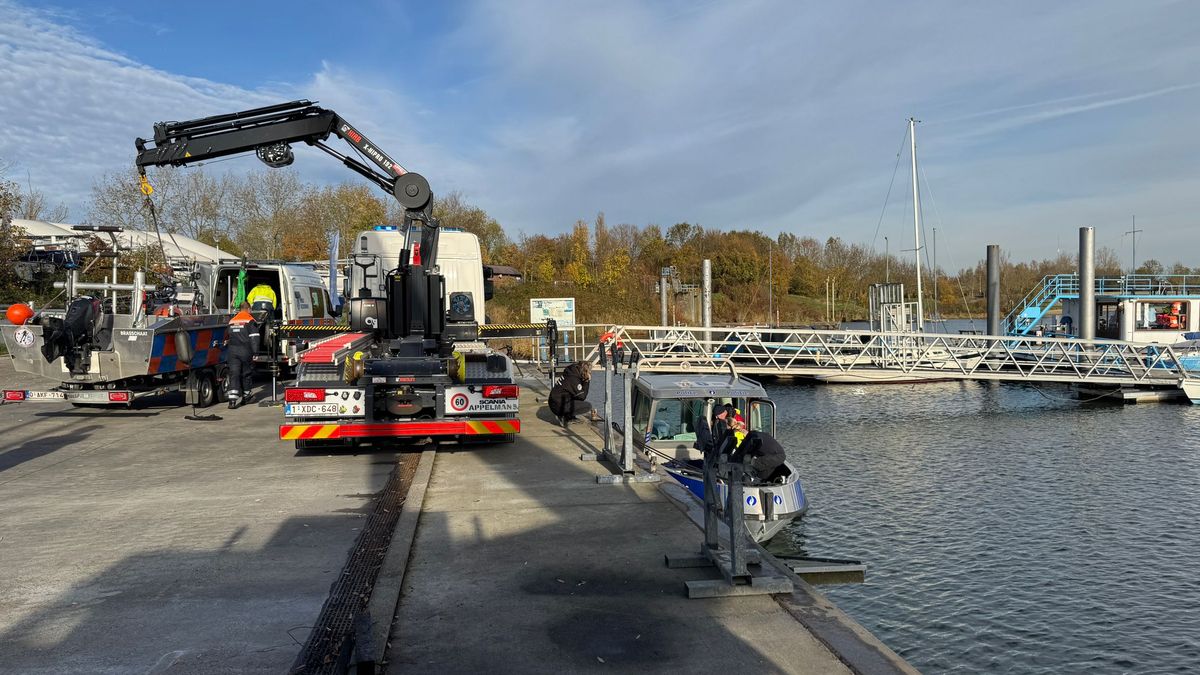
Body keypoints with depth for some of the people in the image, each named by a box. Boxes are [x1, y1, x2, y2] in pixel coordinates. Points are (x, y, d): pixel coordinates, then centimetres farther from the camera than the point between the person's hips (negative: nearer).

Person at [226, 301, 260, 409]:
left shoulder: (232, 321, 15)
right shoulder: (250, 320, -3)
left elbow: (227, 338, 23)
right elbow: (254, 338, -10)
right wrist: (255, 353, -10)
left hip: (232, 351, 4)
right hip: (245, 351, -4)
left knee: (234, 374, -2)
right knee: (247, 374, 12)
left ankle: (233, 398, -15)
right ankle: (245, 395, 23)